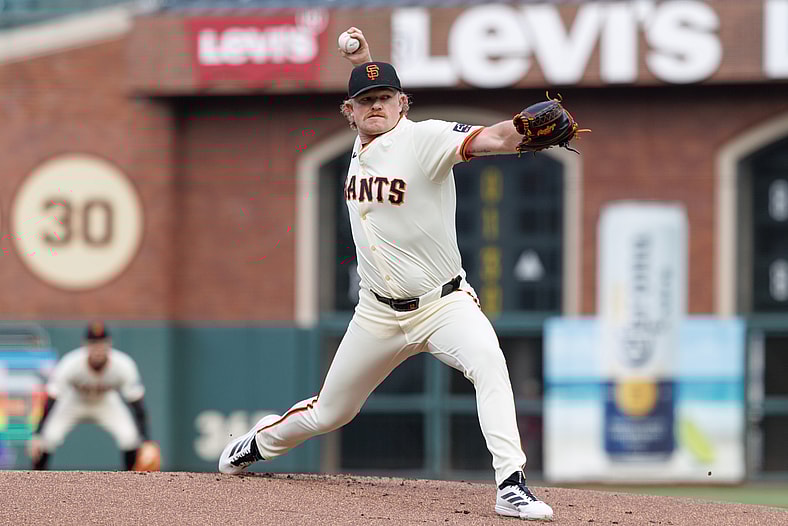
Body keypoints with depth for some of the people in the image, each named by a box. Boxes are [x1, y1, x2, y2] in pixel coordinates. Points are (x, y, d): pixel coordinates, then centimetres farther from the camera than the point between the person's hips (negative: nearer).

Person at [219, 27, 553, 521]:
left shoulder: (423, 137, -17)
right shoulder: (361, 145, 3)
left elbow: (492, 138, -36)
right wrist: (365, 61, 17)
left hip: (443, 304, -5)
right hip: (379, 312, 5)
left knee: (490, 364, -35)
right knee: (329, 414, 18)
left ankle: (512, 485, -38)